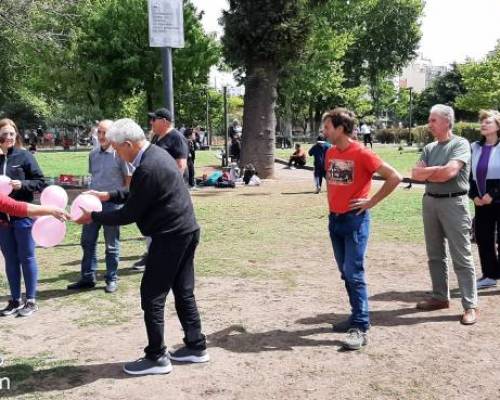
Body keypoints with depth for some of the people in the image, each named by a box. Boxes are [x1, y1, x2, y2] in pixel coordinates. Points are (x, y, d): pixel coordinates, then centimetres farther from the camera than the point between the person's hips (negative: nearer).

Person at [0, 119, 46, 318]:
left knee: (26, 258, 5)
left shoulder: (24, 156, -5)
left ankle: (31, 300, 14)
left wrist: (22, 185, -18)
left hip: (23, 215, -4)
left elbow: (41, 182, -3)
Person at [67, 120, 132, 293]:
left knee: (111, 244, 5)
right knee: (87, 240, 10)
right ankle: (87, 277, 22)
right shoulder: (93, 154, 9)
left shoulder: (120, 154, -8)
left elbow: (129, 179, -5)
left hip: (112, 202, -6)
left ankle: (111, 279, 17)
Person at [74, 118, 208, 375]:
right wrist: (109, 196, 15)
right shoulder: (156, 154, 8)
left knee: (152, 296, 1)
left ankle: (156, 357, 11)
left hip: (170, 238, -10)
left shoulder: (147, 169, -23)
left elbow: (129, 215, -17)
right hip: (185, 232, 10)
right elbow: (137, 196, 21)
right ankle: (196, 346, 26)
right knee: (183, 292, 17)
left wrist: (93, 217, -5)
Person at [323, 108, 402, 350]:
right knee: (345, 273, 12)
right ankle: (358, 317, 24)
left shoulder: (361, 154, -14)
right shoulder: (330, 154, 7)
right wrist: (331, 201, 12)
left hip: (355, 220, -7)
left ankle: (360, 328, -4)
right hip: (334, 219, 7)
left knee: (354, 274, -9)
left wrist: (372, 202, -13)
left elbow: (394, 177, -14)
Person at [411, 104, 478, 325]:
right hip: (430, 201, 7)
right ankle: (440, 297, 26)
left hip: (453, 203, -7)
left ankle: (470, 306, 1)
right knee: (435, 255, 14)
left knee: (462, 257, -4)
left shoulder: (460, 144, -7)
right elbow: (416, 174, 2)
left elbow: (449, 172, -19)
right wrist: (439, 171, -11)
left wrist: (428, 172, -3)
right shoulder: (429, 148, 12)